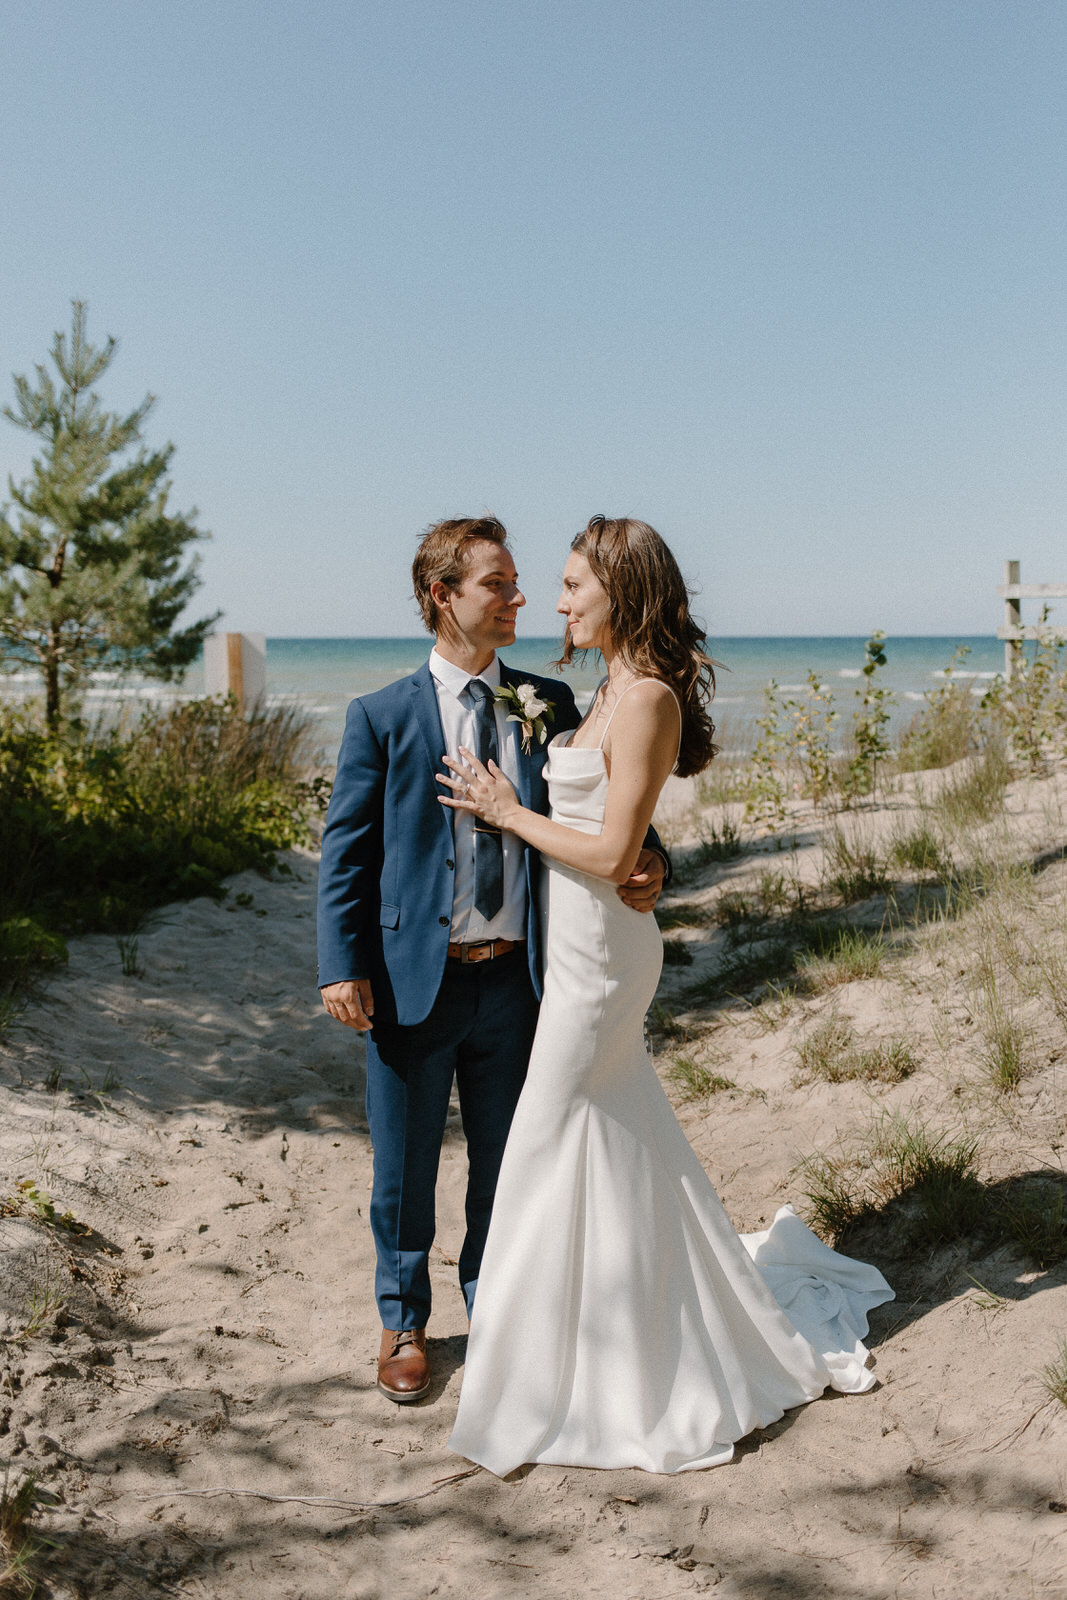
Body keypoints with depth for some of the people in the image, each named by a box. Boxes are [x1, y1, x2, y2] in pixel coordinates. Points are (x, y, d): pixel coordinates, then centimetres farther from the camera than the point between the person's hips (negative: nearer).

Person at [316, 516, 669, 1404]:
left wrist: (647, 862, -12)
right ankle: (404, 1323, 35)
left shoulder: (549, 705, 4)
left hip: (513, 979, 3)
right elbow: (347, 849, -4)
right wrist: (342, 966, -12)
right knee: (405, 1166, 13)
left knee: (505, 1161, 17)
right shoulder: (383, 716, -4)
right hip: (413, 979, -2)